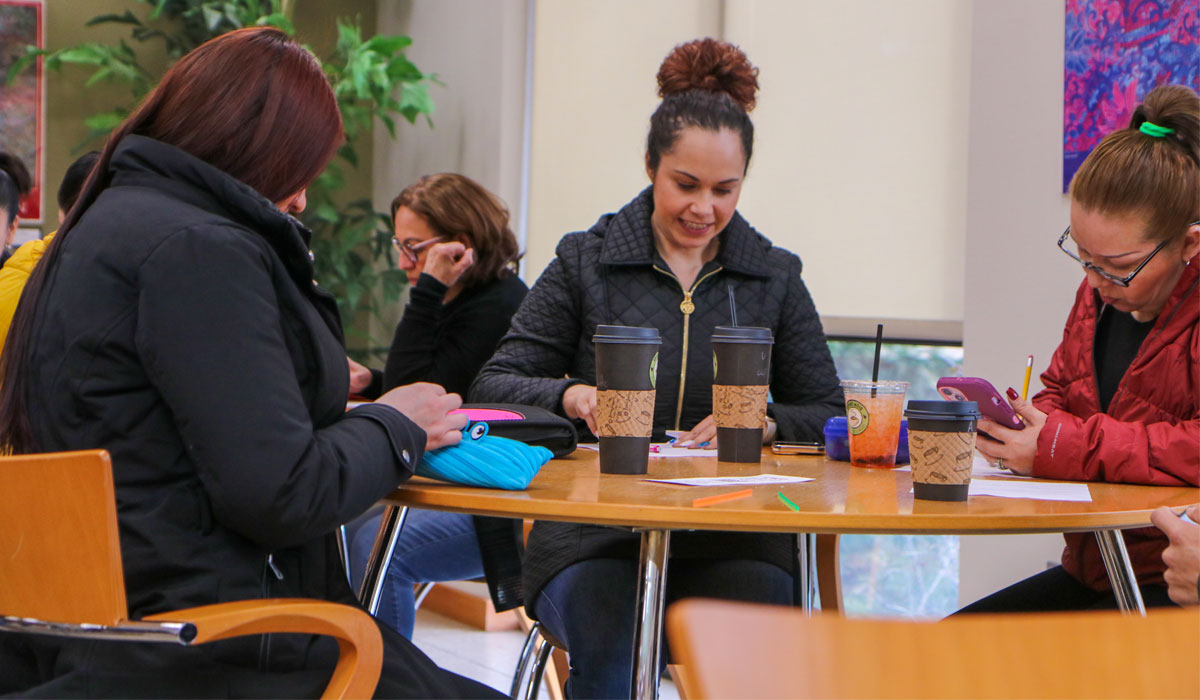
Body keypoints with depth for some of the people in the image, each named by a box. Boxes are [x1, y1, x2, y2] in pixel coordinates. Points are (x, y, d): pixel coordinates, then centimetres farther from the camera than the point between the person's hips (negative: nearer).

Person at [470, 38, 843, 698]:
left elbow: (829, 417, 12)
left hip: (733, 539, 1)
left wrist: (764, 421, -10)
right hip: (595, 532, -1)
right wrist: (569, 396, -15)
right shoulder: (585, 261, 10)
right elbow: (492, 386, 6)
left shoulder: (776, 277, 15)